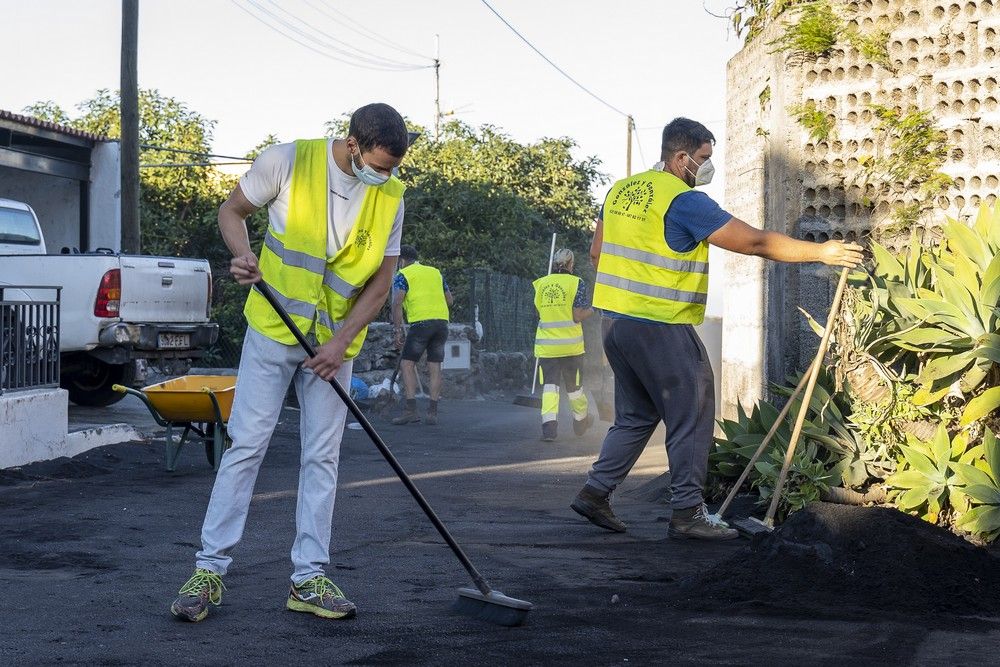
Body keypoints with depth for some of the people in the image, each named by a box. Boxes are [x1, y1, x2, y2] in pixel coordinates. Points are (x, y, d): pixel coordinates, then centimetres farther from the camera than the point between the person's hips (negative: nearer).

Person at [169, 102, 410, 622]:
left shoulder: (391, 196, -3)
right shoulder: (288, 162, -12)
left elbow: (380, 282, 0)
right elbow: (232, 210, 2)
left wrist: (341, 342, -11)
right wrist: (242, 254, -19)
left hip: (334, 343, 3)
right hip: (273, 330, -3)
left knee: (322, 457, 4)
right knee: (246, 445, -5)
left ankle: (309, 579, 10)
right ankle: (209, 569, 1)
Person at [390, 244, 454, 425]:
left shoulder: (403, 275, 5)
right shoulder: (435, 272, 21)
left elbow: (397, 303, -8)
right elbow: (450, 300, 22)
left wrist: (397, 330, -6)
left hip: (421, 323, -5)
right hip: (442, 321, 5)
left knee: (407, 364, 0)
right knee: (435, 367, 9)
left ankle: (411, 410, -10)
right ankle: (433, 412, 8)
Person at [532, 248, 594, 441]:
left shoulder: (540, 284, 5)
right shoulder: (576, 283, -6)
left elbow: (539, 313, 12)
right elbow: (577, 316, -10)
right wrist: (592, 309, 7)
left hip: (546, 344, 1)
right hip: (570, 344, -1)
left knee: (550, 384, 0)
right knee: (574, 385, 15)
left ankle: (549, 424, -19)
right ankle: (580, 421, 33)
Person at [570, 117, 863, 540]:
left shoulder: (622, 190, 12)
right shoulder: (684, 201, -13)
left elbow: (597, 250, 21)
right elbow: (755, 242, -14)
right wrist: (821, 252, -7)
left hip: (616, 320, 8)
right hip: (660, 327, -8)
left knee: (636, 415, 18)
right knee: (691, 416, 1)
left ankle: (594, 492, 15)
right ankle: (687, 512, 2)